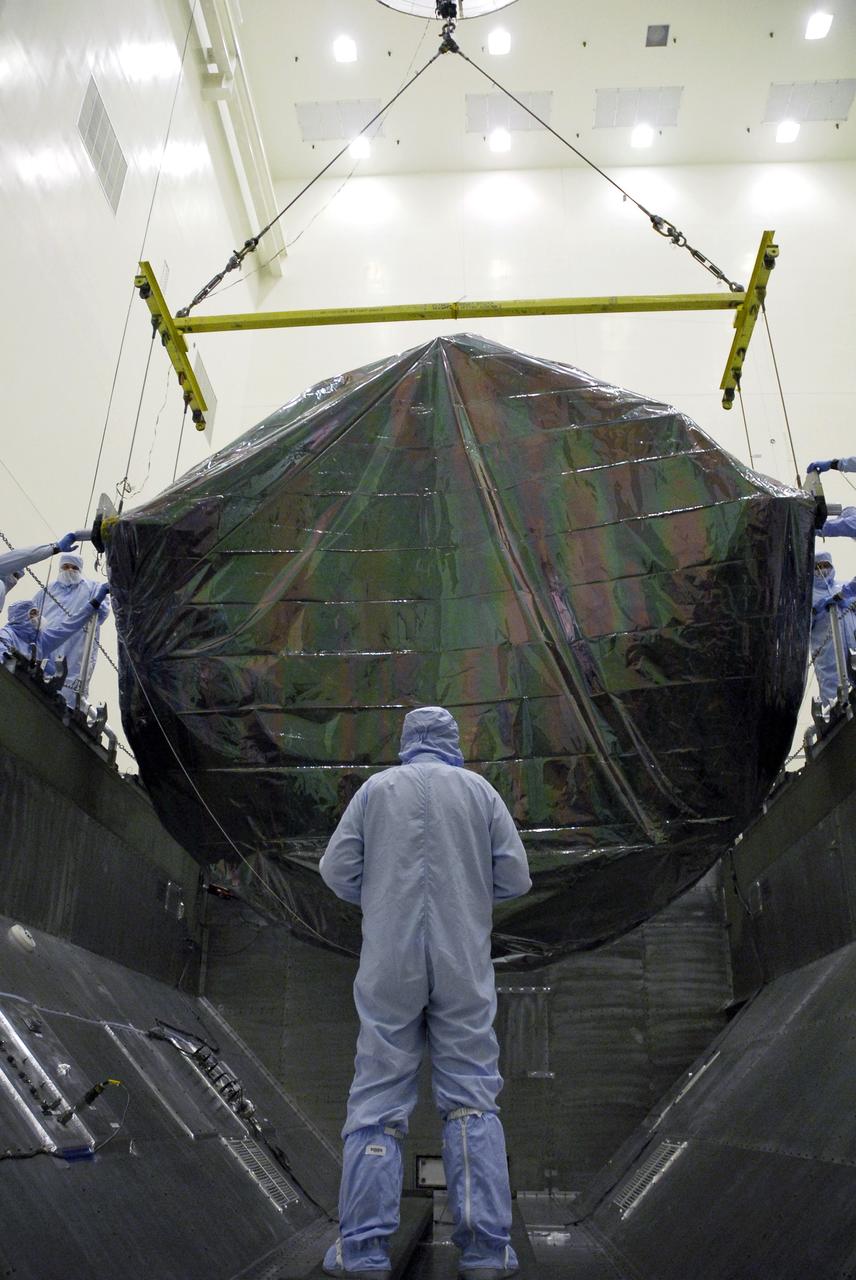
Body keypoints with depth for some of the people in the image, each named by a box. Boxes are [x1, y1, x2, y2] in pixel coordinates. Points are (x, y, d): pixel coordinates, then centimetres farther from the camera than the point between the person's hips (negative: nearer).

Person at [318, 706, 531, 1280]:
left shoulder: (377, 787, 5)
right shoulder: (480, 790, 6)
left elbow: (337, 869, 0)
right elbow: (515, 877, 2)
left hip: (391, 964, 0)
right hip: (464, 964, 0)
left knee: (379, 1097, 6)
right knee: (472, 1096, 7)